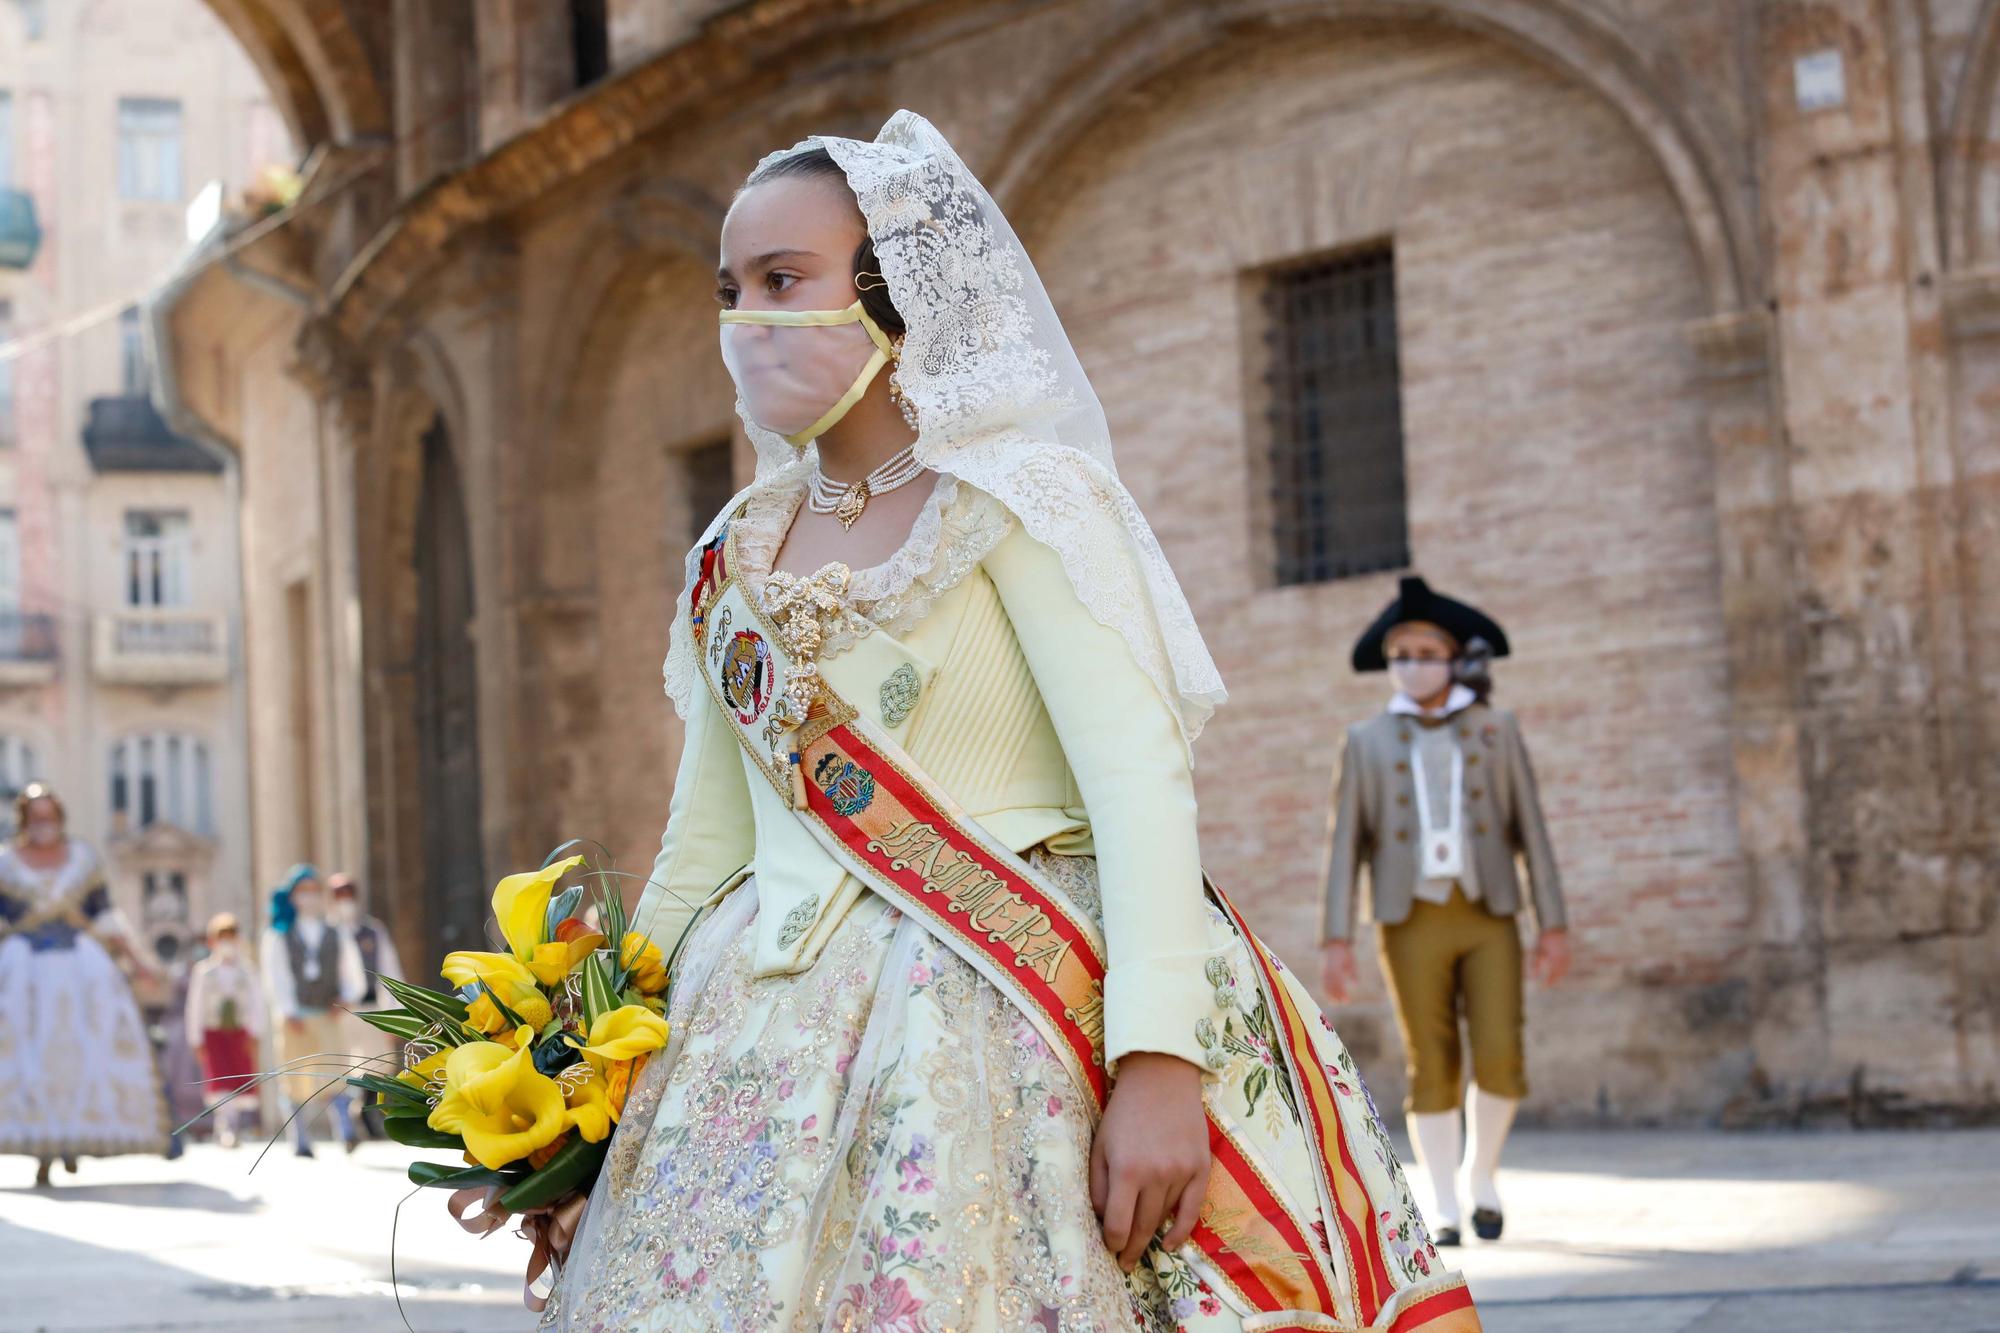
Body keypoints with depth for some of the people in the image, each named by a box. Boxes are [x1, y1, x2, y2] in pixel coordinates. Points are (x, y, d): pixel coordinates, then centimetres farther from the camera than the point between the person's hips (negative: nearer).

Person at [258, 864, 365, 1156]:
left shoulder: (338, 938, 13)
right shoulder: (278, 938, 7)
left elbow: (354, 979, 17)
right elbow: (276, 979, -3)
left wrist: (345, 998, -4)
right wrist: (289, 1013, -16)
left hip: (328, 1016, 0)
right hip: (293, 1018, 0)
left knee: (335, 1070, -19)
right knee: (294, 1081, 1)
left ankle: (347, 1133, -29)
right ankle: (301, 1142, 10)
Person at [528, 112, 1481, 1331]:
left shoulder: (1019, 496, -4)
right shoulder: (737, 555, 14)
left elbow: (1142, 777, -13)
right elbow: (704, 849, 16)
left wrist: (1158, 1062, -23)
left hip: (994, 1026, -5)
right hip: (771, 1037, 5)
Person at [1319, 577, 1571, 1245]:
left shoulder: (1497, 731, 8)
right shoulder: (1367, 741, 8)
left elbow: (1531, 832, 6)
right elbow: (1347, 845, 4)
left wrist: (1553, 925, -1)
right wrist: (1337, 941, -3)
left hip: (1487, 917, 0)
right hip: (1412, 920, 0)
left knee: (1499, 1058, -11)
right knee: (1433, 1068, -3)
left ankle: (1482, 1171, 15)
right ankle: (1446, 1211, 5)